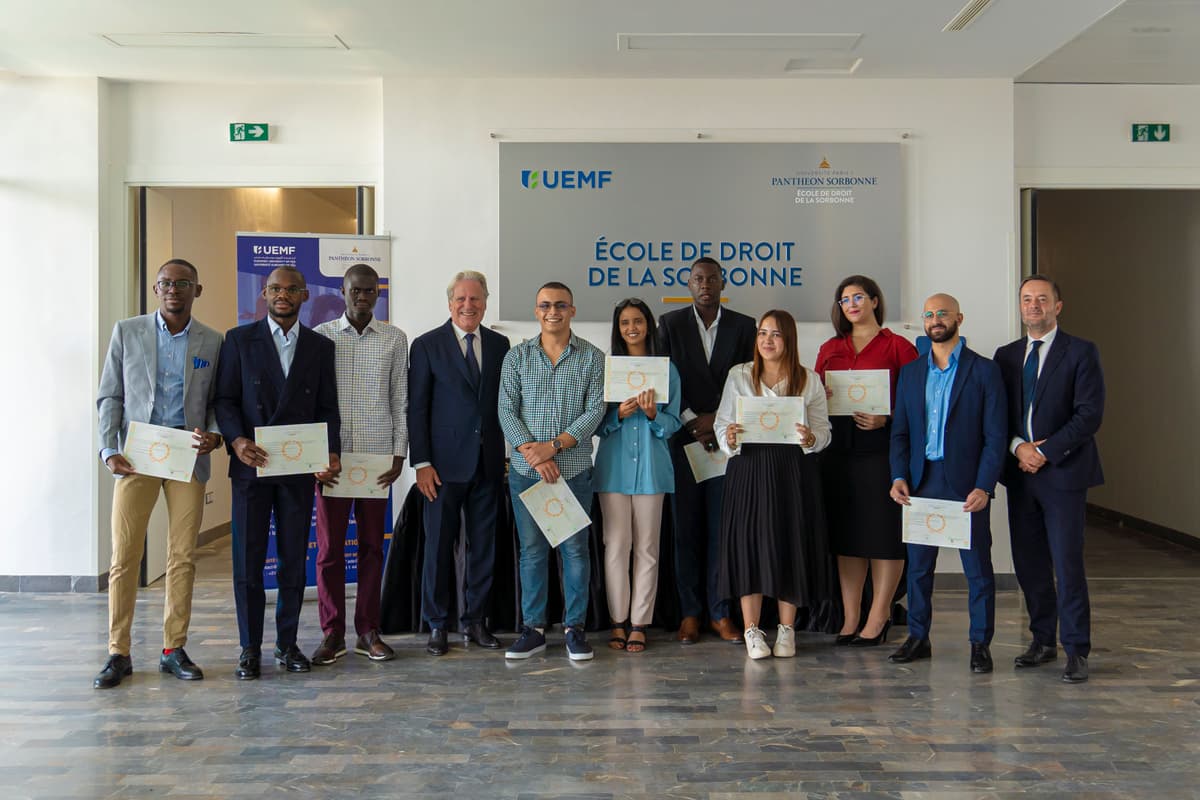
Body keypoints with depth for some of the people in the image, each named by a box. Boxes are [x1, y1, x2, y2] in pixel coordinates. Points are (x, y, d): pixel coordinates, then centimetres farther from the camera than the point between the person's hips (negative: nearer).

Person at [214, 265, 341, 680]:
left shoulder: (321, 347, 9)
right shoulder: (240, 339, 4)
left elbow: (327, 408, 7)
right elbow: (225, 399, 1)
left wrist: (331, 454, -7)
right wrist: (236, 440, -16)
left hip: (299, 467, 1)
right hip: (251, 464, -1)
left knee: (294, 559, 6)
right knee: (248, 558, 2)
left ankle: (287, 642, 17)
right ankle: (250, 648, 11)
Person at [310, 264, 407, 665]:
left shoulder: (394, 339, 6)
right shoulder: (320, 336, 5)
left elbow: (400, 400, 7)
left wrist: (399, 453, 0)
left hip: (377, 455, 1)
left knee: (372, 545, 6)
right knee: (329, 546, 1)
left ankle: (368, 631, 15)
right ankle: (332, 633, 11)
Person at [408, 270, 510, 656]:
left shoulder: (500, 344, 9)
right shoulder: (427, 345, -1)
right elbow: (416, 408, -3)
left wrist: (508, 451, 4)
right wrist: (421, 463, -9)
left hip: (489, 463, 3)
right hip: (445, 464, -3)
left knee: (483, 545, 9)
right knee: (439, 546, 2)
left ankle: (475, 621, 20)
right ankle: (437, 625, 14)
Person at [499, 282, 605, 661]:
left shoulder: (592, 358, 3)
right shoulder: (517, 356, 6)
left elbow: (595, 410, -4)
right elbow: (507, 411, 1)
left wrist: (555, 446, -14)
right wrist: (533, 455, -11)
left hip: (575, 469, -1)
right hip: (526, 470, 1)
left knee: (575, 549, 3)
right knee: (532, 550, 6)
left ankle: (575, 628, 14)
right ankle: (533, 628, 15)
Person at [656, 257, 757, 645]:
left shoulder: (743, 326, 7)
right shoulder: (670, 324, 6)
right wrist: (693, 422, -8)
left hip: (728, 439, 0)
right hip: (684, 438, 0)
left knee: (723, 527, 2)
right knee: (687, 527, 3)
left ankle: (720, 612, 10)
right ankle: (690, 612, 10)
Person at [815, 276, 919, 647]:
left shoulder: (897, 346, 1)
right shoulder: (829, 349, 15)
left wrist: (886, 420, -16)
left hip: (882, 447, -4)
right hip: (839, 448, 4)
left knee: (884, 532, -1)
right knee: (845, 532, 6)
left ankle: (878, 616, 10)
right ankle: (851, 617, 13)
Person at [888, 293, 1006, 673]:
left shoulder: (984, 370, -1)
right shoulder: (910, 372, 11)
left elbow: (995, 435, -5)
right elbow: (900, 431, 11)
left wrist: (984, 486, -14)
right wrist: (898, 477, -3)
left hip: (966, 485, -3)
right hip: (920, 483, 4)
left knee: (977, 568, 3)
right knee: (918, 565, 9)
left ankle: (980, 644, 14)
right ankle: (918, 638, 21)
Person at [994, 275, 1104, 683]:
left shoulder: (1081, 352, -1)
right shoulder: (1006, 355, 13)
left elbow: (1089, 414, -9)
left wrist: (1045, 453, -14)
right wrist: (1018, 446, -8)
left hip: (1063, 472, -4)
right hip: (1020, 472, 5)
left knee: (1067, 564, -5)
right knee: (1029, 563, 8)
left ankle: (1076, 650, 5)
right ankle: (1043, 640, 21)